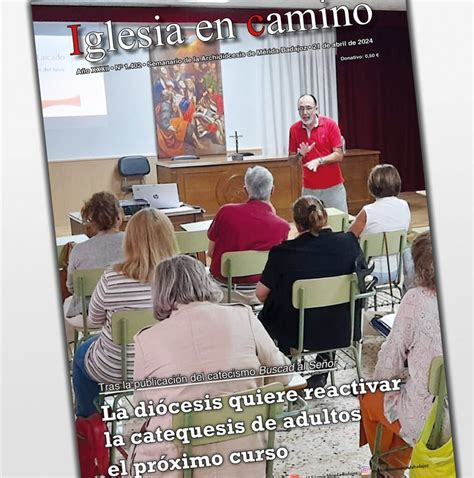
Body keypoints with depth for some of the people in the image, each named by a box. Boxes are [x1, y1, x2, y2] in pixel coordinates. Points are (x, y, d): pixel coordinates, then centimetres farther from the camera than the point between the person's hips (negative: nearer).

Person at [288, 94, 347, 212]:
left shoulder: (330, 124, -7)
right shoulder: (294, 129, 0)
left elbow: (339, 155, -8)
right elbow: (291, 160, 7)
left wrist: (319, 161, -22)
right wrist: (300, 155, -15)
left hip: (333, 187, -1)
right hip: (309, 189, 2)